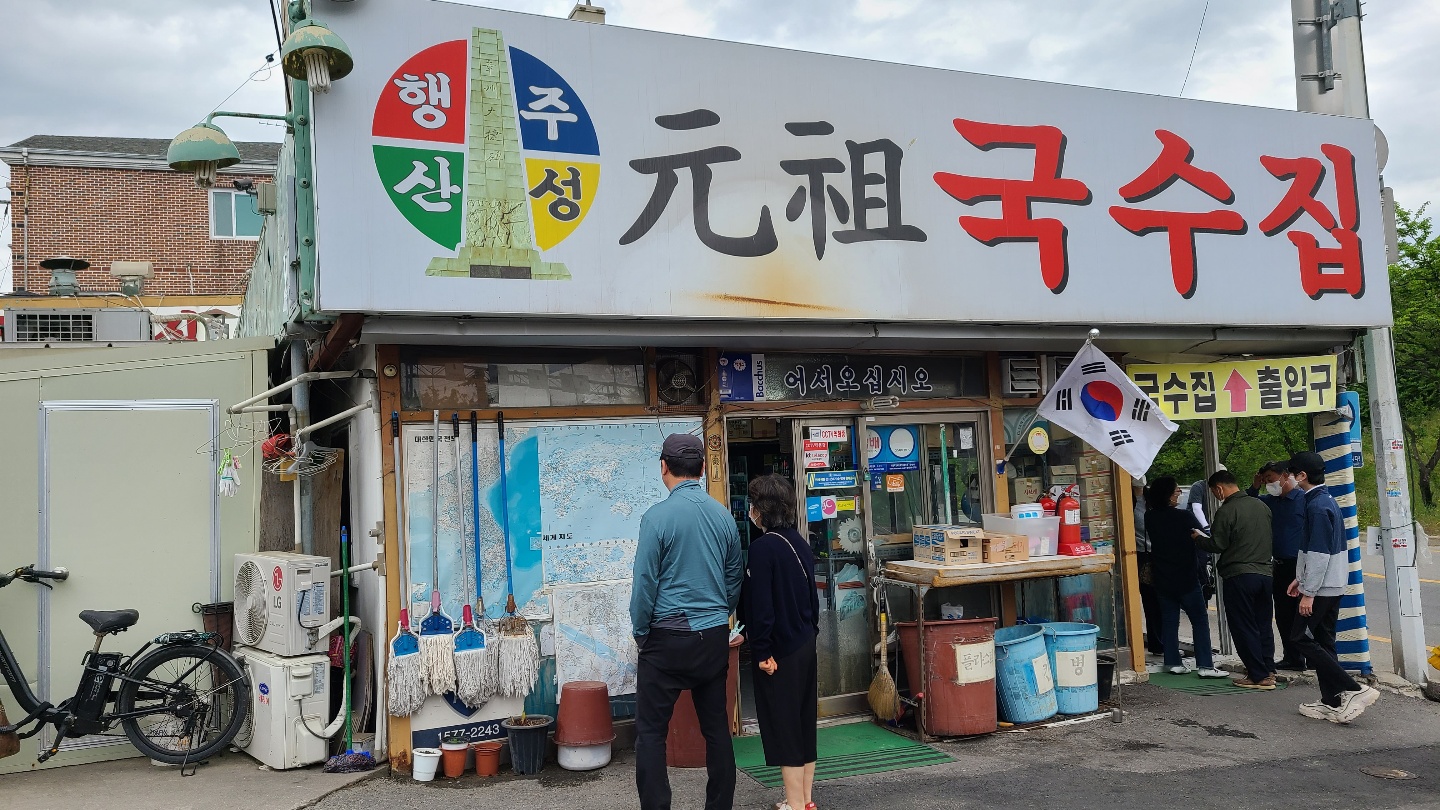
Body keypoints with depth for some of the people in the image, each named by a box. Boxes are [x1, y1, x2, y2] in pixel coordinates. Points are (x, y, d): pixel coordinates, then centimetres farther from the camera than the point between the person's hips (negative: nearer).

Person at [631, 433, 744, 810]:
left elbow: (644, 582, -11)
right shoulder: (724, 516, 3)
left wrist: (641, 633, 2)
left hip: (669, 639, -5)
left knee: (651, 732, 3)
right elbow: (734, 579, 11)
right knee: (716, 728, 13)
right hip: (715, 637, 5)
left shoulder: (658, 516, -12)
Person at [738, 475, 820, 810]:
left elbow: (761, 605, -20)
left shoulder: (762, 547, -18)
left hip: (779, 651, -8)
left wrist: (762, 651, -15)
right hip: (805, 644, 8)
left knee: (782, 726, 1)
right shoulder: (799, 543, 7)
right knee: (803, 721, 15)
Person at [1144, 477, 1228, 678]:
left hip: (1162, 579, 5)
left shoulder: (1150, 518, -1)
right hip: (1186, 578, -5)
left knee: (1169, 621, 10)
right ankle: (1205, 666, -2)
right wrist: (1200, 565, 13)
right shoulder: (1184, 517, -14)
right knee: (1200, 620, 2)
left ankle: (1173, 662, 11)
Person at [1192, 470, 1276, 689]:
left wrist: (1198, 537, 7)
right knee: (1263, 624, 15)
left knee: (1243, 627, 0)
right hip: (1264, 572, 7)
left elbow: (1217, 545, -10)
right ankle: (1268, 671, 19)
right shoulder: (1260, 505, 9)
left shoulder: (1226, 511, -13)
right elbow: (1266, 537, 17)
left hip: (1239, 576, -7)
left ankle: (1259, 676, 0)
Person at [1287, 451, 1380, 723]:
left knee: (1302, 638, -5)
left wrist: (1308, 593, -20)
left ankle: (1354, 690, -9)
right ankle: (1332, 702, 15)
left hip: (1320, 588, -10)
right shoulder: (1327, 500, 12)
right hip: (1332, 586, 10)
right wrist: (1301, 579, 20)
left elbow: (1319, 553, -22)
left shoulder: (1317, 506, -19)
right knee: (1322, 641, 12)